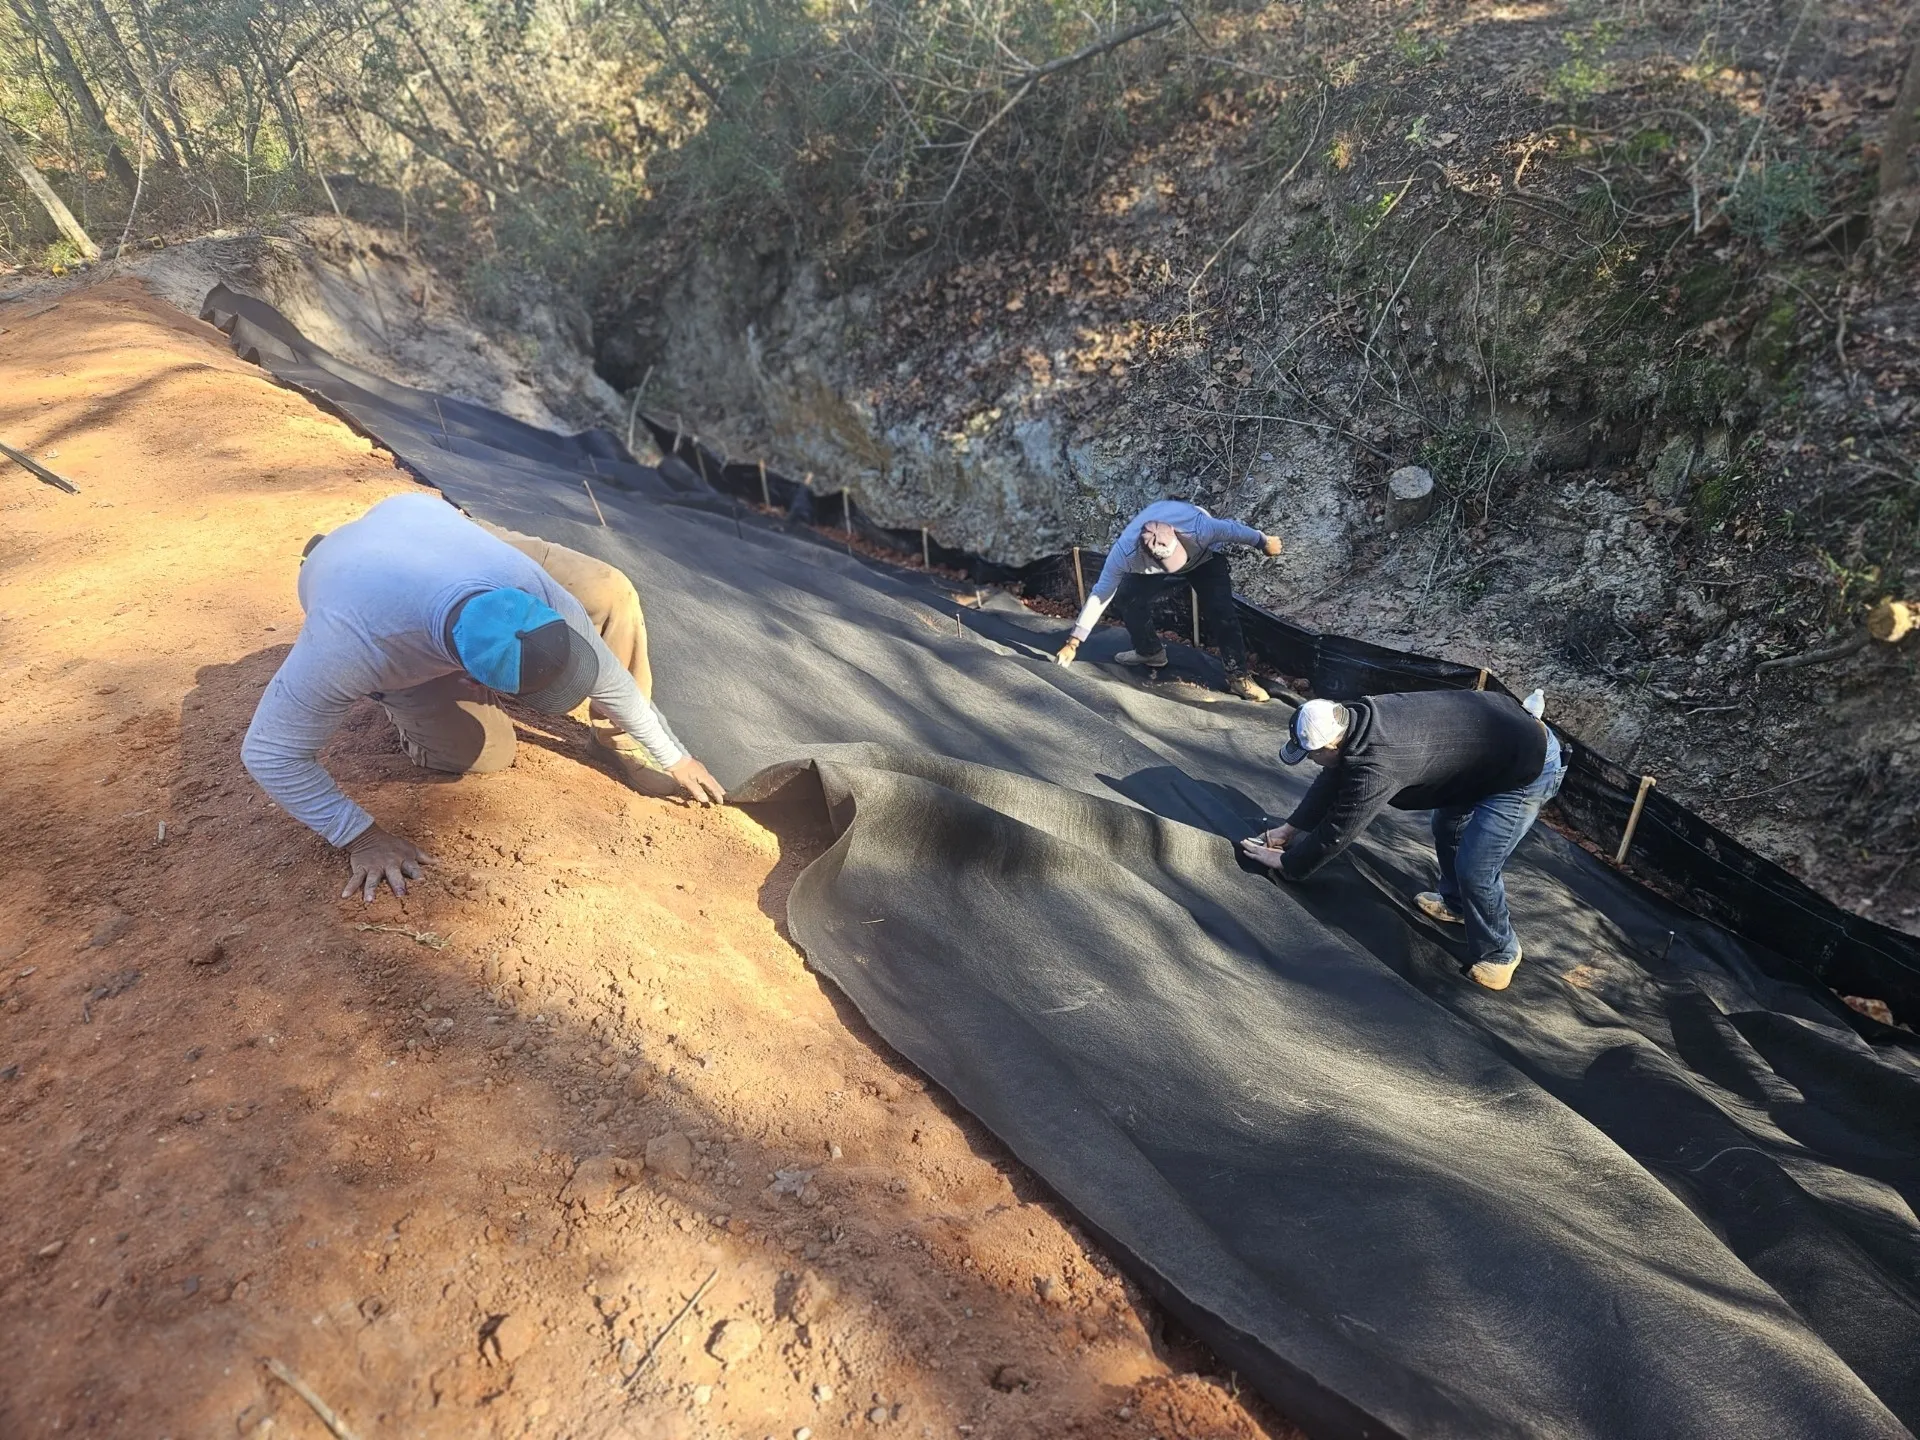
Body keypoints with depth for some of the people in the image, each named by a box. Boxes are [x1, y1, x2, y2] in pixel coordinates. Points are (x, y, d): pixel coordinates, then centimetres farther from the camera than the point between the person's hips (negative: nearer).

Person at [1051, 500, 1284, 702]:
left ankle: (1238, 676, -8)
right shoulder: (1124, 552, -42)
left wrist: (1265, 542, -3)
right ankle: (1150, 651, 9)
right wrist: (1073, 643, -32)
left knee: (1221, 612, -19)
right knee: (1127, 597, -15)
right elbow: (1100, 595, -32)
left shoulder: (1199, 528, -45)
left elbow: (1232, 530, -24)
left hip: (1206, 557, -2)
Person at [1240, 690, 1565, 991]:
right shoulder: (1358, 718, -6)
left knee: (1475, 869, -8)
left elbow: (1336, 830, -21)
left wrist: (1286, 863, -6)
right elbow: (1330, 782, 10)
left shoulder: (1375, 765, -33)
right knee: (1448, 828, 24)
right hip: (1503, 734, 10)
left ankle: (1499, 953, 16)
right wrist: (1289, 828, 14)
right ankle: (1455, 903, 47)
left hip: (1529, 767, -10)